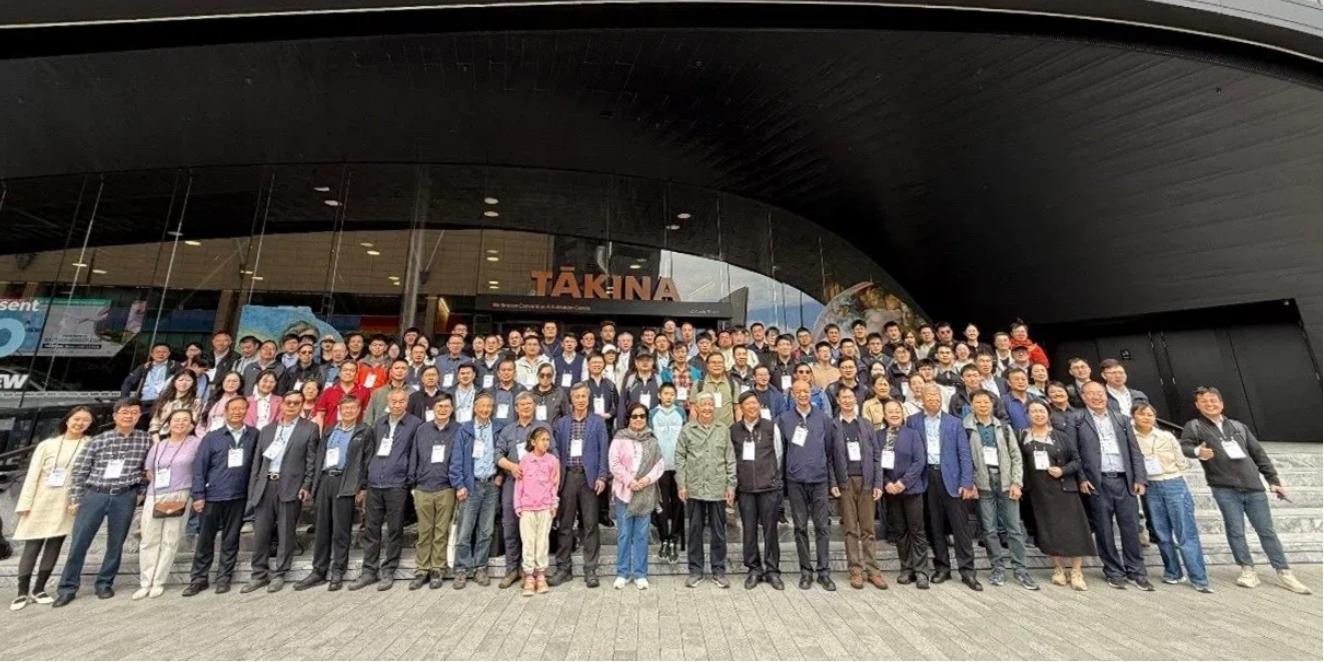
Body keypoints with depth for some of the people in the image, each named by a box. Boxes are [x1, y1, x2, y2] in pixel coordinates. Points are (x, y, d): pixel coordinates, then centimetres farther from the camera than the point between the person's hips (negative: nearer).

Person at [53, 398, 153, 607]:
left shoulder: (145, 440, 0)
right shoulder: (99, 440, 0)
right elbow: (79, 470, 4)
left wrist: (141, 493, 2)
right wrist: (75, 499, 1)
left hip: (125, 498, 0)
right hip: (94, 495, 0)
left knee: (116, 543, 8)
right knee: (78, 542, 4)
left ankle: (105, 583, 24)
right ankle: (68, 587, 20)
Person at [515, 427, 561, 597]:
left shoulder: (553, 460, 0)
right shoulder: (525, 459, -3)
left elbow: (555, 484, 5)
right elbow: (519, 483, 1)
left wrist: (554, 504, 1)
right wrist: (518, 505, -1)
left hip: (545, 507, 1)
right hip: (527, 507, -1)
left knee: (543, 540, 8)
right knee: (528, 542, 3)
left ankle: (541, 575, 19)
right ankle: (529, 577, 12)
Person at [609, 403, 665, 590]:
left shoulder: (652, 441, 7)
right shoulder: (620, 438, -1)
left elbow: (660, 464, 2)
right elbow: (614, 463, -7)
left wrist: (647, 479, -12)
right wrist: (629, 480, -14)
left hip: (646, 493, 2)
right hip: (624, 491, -1)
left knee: (642, 534, 8)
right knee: (624, 534, 6)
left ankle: (640, 573, 19)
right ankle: (622, 573, 19)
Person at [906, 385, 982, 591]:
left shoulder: (954, 423, 6)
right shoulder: (912, 422, 5)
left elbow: (964, 454, 2)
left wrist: (967, 482, -6)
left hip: (950, 477, 0)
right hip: (927, 478, 0)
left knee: (960, 525, 1)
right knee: (934, 526, 8)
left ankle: (967, 570, 12)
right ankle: (942, 567, 20)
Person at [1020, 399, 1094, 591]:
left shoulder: (1061, 436, 2)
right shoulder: (1022, 437, 2)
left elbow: (1077, 460, 4)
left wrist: (1063, 470, -12)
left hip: (1063, 488, 0)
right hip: (1039, 490, 0)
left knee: (1072, 529, 0)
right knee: (1049, 530, 4)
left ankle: (1076, 572, 11)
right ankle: (1059, 568, 17)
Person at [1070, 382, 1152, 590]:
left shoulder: (1121, 419, 13)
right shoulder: (1077, 421, -1)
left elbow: (1134, 451, 11)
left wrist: (1139, 478, 3)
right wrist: (1081, 479, -10)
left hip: (1124, 480, 3)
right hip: (1097, 482, -3)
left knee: (1131, 527, 7)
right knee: (1104, 530, 5)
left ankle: (1136, 571, 22)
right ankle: (1114, 572, 17)